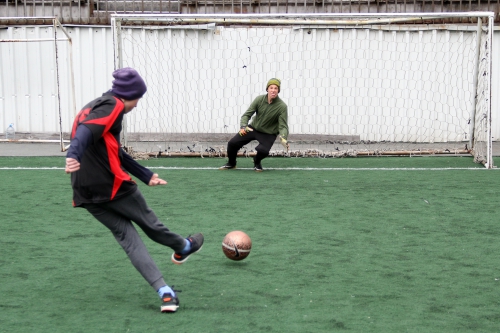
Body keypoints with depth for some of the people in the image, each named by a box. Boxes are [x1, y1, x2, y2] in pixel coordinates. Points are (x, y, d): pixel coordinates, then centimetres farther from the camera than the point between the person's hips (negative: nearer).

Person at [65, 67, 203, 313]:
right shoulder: (113, 107, -7)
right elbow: (87, 131, -27)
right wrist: (74, 156, -44)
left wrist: (146, 176, 30)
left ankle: (164, 291, -2)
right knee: (147, 221, 16)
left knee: (127, 236, 6)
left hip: (86, 194, 8)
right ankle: (183, 248, 42)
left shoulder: (93, 106, 22)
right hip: (113, 185, -8)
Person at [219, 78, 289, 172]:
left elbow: (283, 126, -20)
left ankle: (257, 162, 8)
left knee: (263, 150, -31)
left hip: (268, 134, -3)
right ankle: (231, 163, 23)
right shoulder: (259, 99, -12)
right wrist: (243, 127, -30)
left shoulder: (282, 106, -20)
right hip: (253, 128, 3)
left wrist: (283, 138, -41)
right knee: (232, 143, -8)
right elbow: (247, 114, -10)